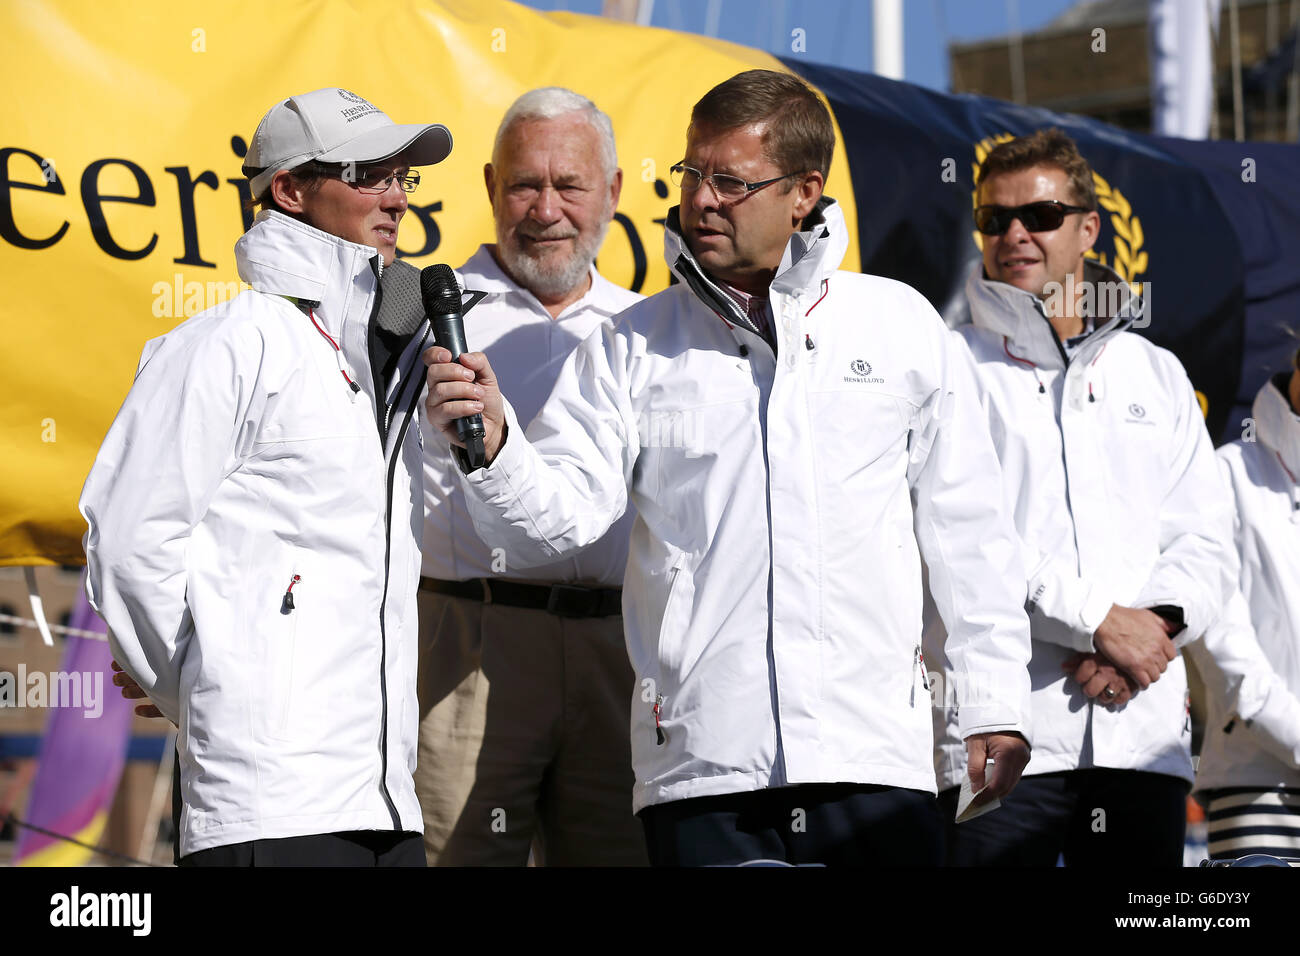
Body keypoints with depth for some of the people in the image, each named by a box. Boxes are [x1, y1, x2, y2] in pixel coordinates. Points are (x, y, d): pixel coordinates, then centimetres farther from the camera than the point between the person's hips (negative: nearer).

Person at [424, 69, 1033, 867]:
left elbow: (968, 527, 13)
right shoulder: (635, 347, 10)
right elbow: (556, 517, 1)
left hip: (874, 760, 0)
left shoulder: (901, 324, 10)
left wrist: (998, 703, 10)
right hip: (702, 769, 0)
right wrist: (493, 444, -19)